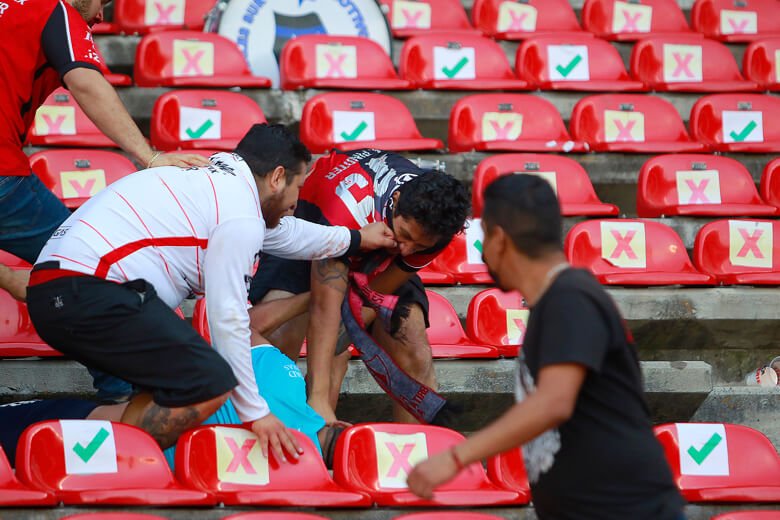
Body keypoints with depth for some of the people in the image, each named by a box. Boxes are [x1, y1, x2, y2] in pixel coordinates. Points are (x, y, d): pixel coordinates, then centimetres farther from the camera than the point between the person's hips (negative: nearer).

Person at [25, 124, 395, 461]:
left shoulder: (215, 179, 24)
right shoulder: (241, 217, -5)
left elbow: (283, 233, 42)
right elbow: (227, 318, -6)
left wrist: (354, 239, 55)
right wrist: (255, 412, 1)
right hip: (92, 294, -11)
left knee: (176, 377, 22)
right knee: (210, 383, -15)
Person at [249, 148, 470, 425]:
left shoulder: (433, 226, -29)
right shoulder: (352, 203, -45)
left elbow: (379, 292, -19)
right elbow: (325, 307, -49)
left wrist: (337, 351, -31)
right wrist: (319, 400, -55)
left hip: (379, 259, 4)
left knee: (416, 359, -13)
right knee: (277, 341, -27)